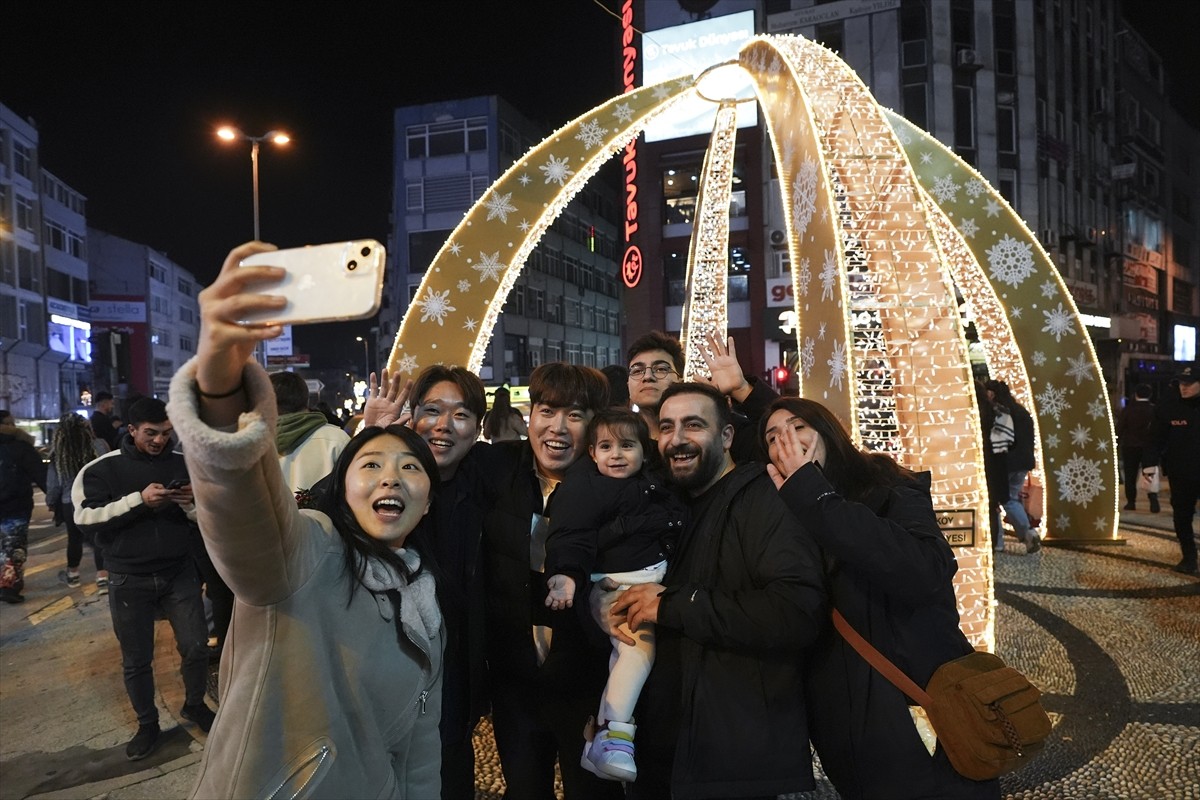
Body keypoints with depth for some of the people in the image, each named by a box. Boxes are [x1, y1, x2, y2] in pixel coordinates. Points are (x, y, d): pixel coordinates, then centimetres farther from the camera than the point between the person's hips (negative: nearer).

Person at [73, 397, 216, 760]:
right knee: (136, 661, 10)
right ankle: (147, 724, 31)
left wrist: (194, 504, -19)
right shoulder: (102, 468, -6)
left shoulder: (184, 464, 0)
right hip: (129, 580, -1)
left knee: (196, 647, 4)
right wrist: (138, 500, -26)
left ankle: (194, 704, 31)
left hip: (179, 573, 2)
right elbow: (86, 518, -16)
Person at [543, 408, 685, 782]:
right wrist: (566, 574, -33)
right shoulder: (583, 487, -6)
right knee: (639, 643, -24)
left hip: (659, 577, 7)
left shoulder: (656, 481, 14)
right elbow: (570, 537, -18)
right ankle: (612, 734, -19)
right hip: (613, 584, -7)